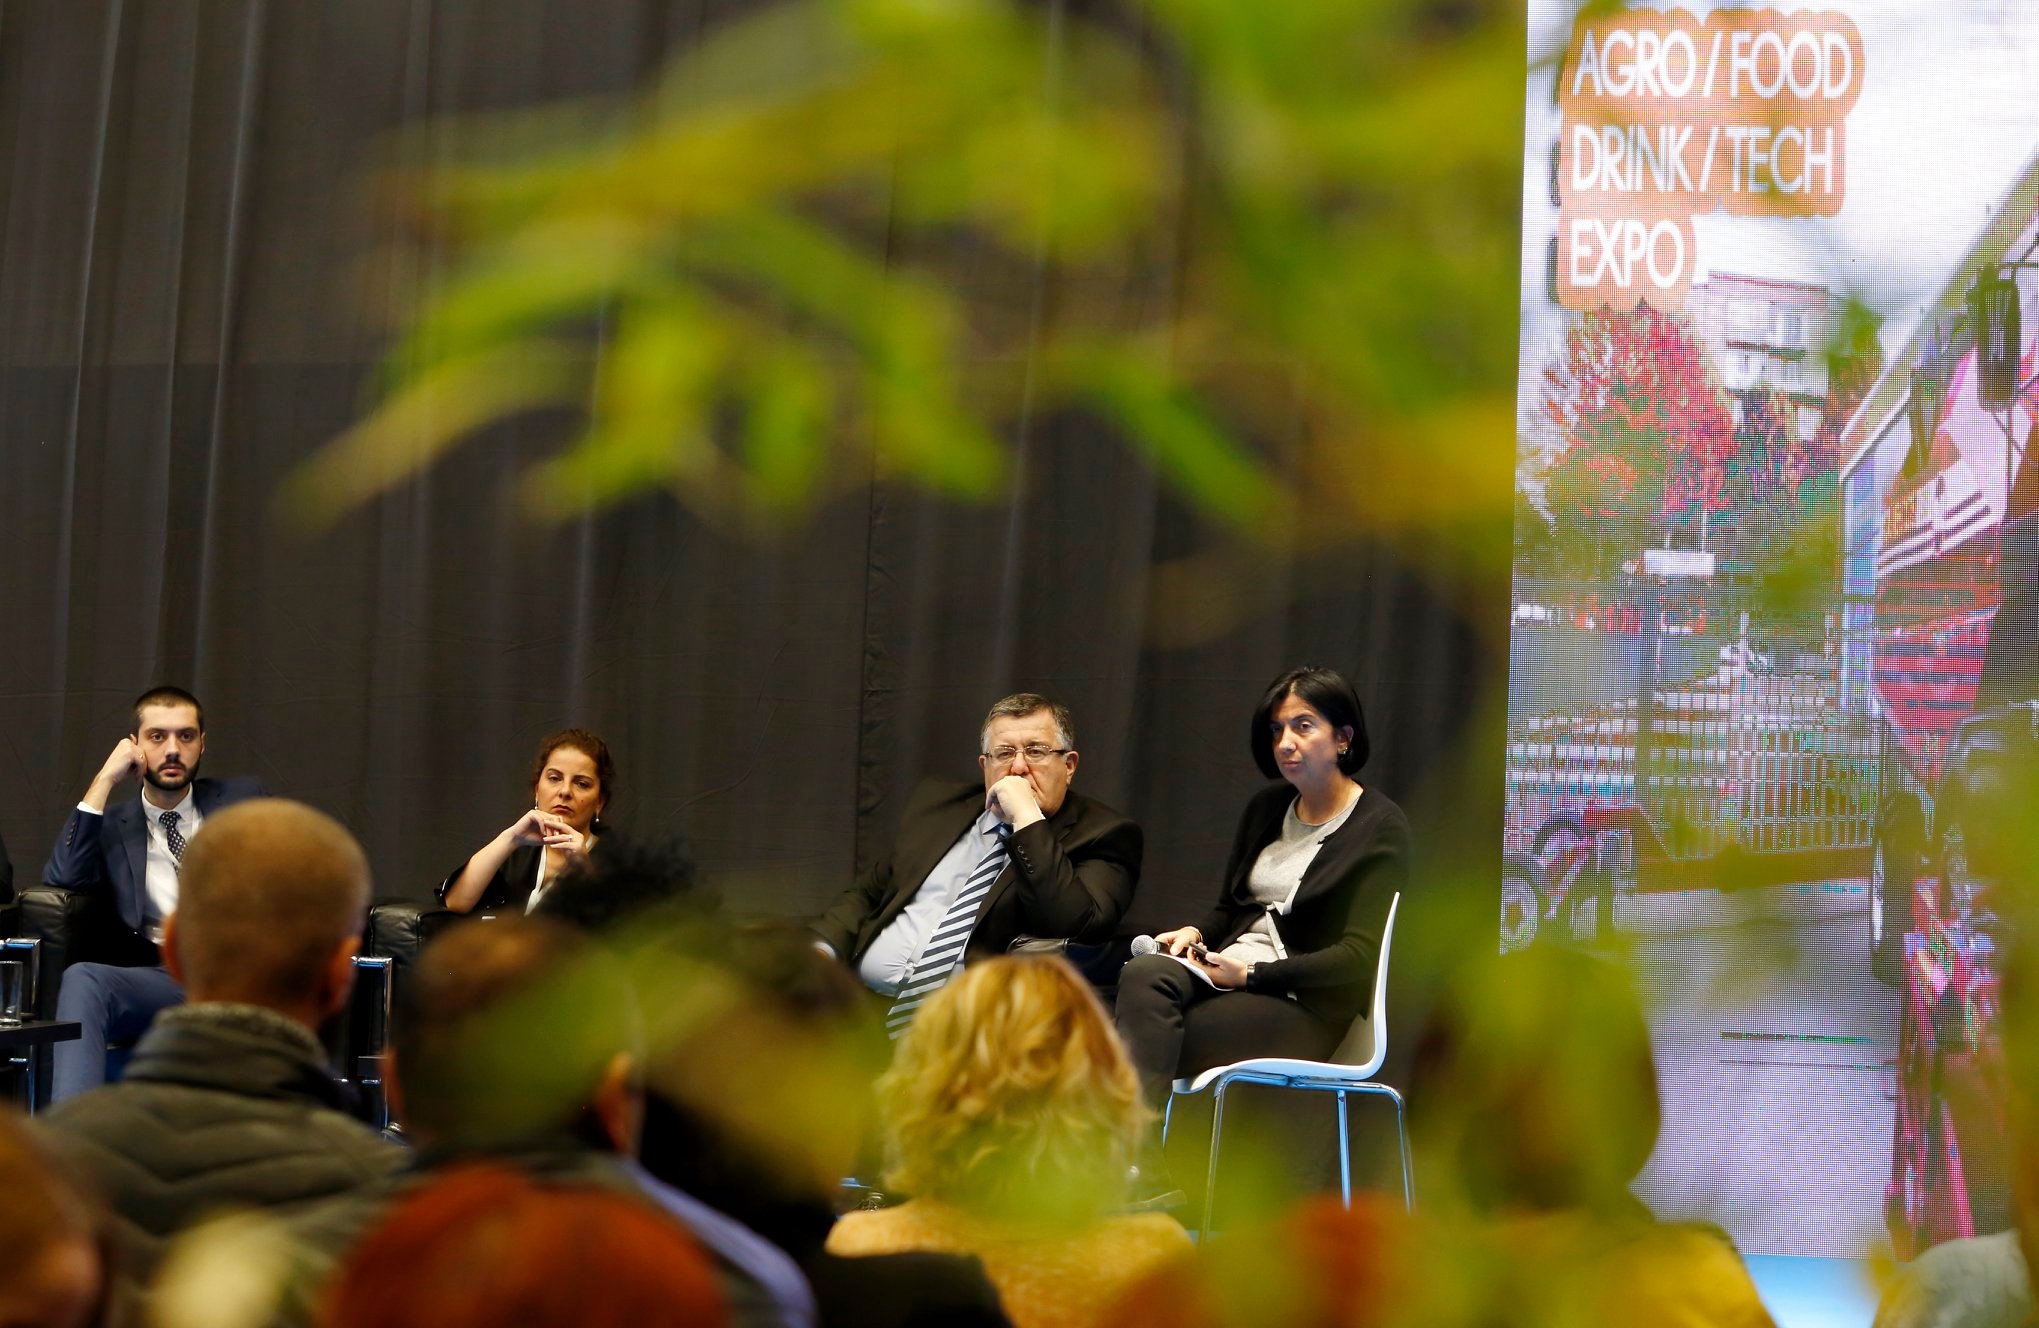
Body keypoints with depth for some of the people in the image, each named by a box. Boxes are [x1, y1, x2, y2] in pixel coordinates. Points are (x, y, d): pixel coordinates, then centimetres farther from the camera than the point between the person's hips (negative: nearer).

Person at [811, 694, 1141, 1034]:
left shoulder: (1103, 836, 3)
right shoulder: (937, 804, 21)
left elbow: (1073, 927, -15)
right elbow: (866, 894, 27)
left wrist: (1027, 818, -12)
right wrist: (822, 950, 6)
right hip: (863, 999, 6)